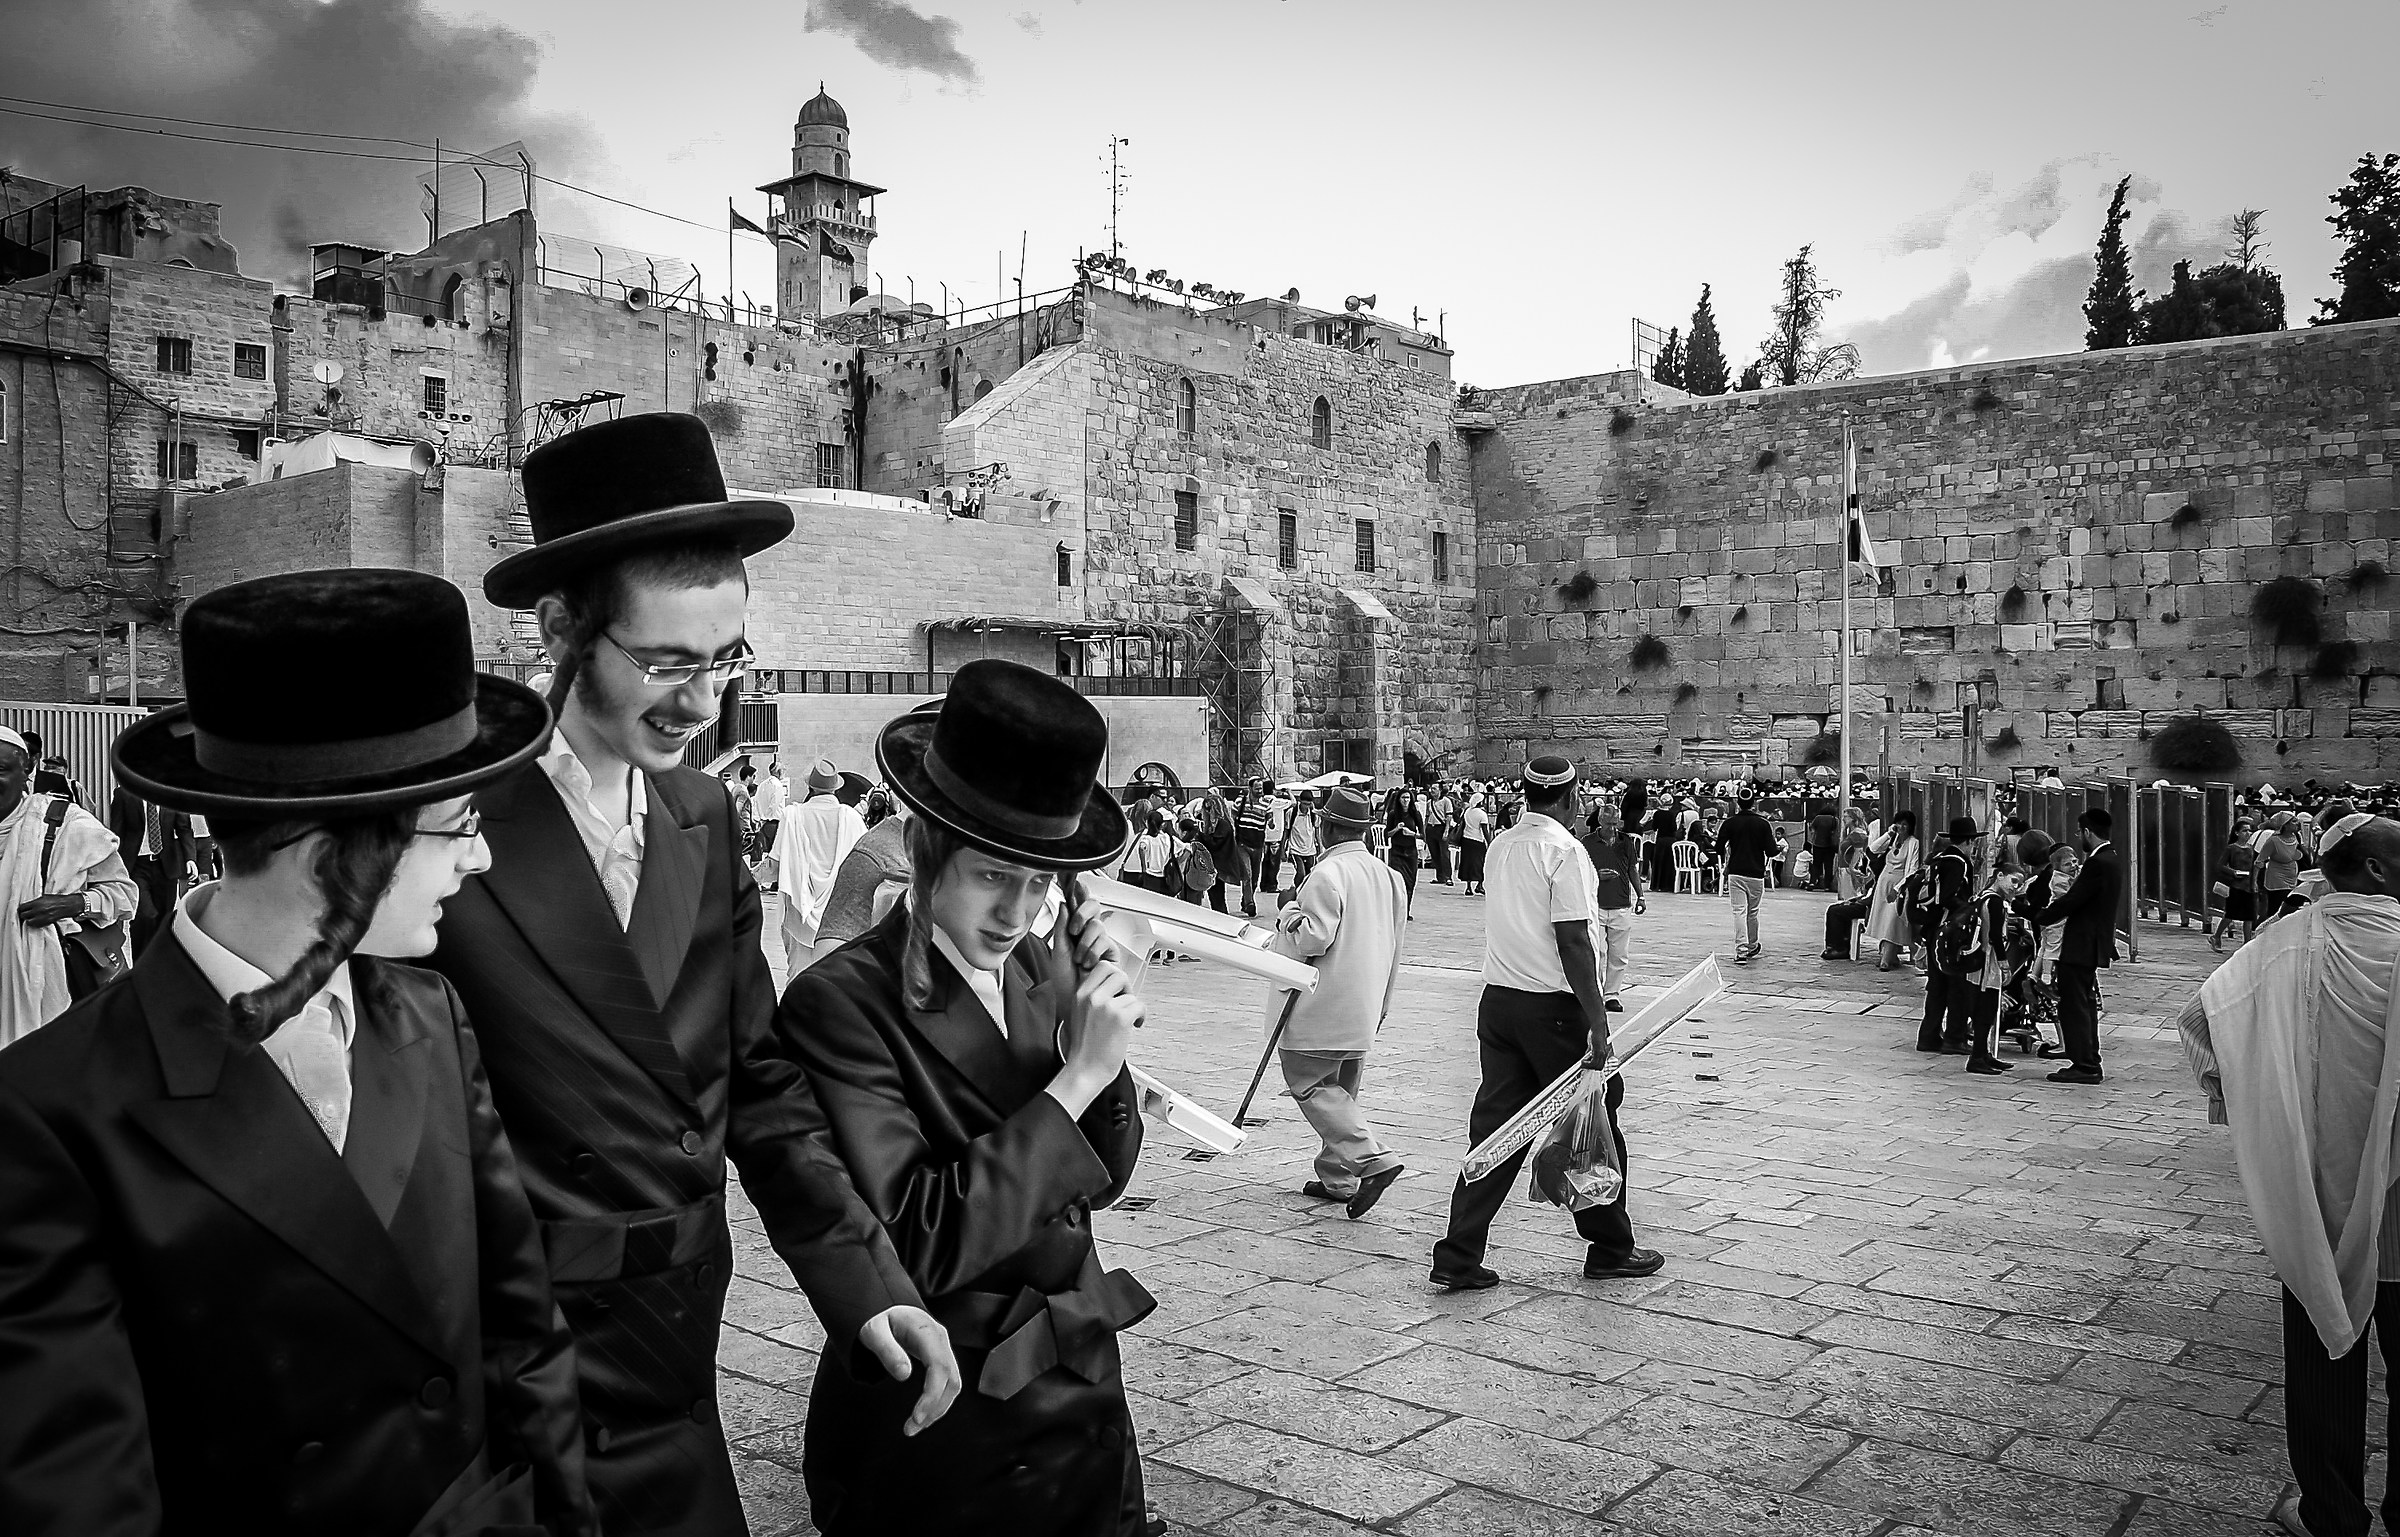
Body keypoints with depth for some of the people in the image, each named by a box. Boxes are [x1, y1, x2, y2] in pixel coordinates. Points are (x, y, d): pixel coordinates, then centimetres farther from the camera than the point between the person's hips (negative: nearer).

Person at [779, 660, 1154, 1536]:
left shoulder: (1039, 969, -3)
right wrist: (1076, 1077, -24)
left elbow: (1099, 1180, 4)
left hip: (1084, 1393, 5)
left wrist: (1098, 1039, -13)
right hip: (940, 1429, -5)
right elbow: (917, 1246, -26)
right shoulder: (840, 1002, -20)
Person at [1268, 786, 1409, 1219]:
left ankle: (1372, 1159, -14)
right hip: (1364, 1009, 8)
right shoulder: (1389, 875, 11)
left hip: (1324, 1005, -8)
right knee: (1341, 1090, 16)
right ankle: (1337, 1178, 21)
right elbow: (1396, 944, 17)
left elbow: (1314, 939, -21)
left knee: (1308, 1083, -2)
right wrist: (1382, 1002, 25)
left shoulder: (1328, 872, -16)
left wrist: (1288, 917, -1)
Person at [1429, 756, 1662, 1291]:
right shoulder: (1566, 850, -12)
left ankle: (1459, 1256, 4)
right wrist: (1597, 1021, -17)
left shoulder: (1500, 845, 11)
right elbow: (1572, 941, -17)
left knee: (1494, 1126, 7)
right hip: (1553, 1006, -7)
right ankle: (1610, 1249, 21)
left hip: (1498, 999, 7)